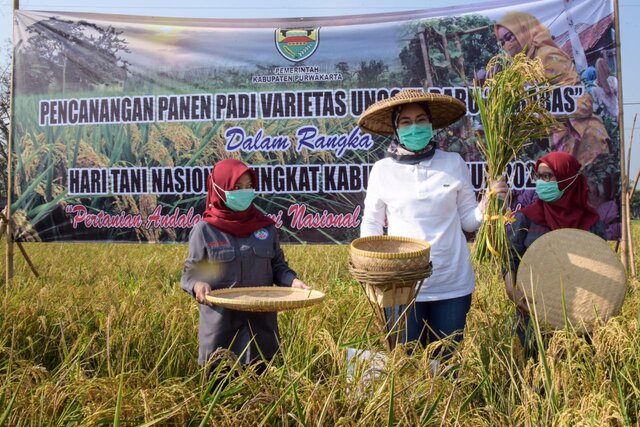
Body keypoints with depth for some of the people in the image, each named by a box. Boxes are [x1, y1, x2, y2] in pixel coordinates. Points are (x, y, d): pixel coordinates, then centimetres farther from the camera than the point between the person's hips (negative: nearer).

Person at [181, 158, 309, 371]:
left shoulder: (266, 226, 5)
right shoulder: (204, 229, -3)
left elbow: (277, 266, 10)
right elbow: (191, 271, 0)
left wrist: (292, 280, -9)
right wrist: (197, 285, -21)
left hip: (261, 320, 3)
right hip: (221, 322, -2)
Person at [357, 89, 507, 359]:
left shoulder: (454, 163, 1)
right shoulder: (382, 170, -2)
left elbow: (468, 220, 5)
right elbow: (371, 224, 6)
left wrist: (487, 205, -14)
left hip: (452, 284, 1)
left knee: (447, 361, 14)